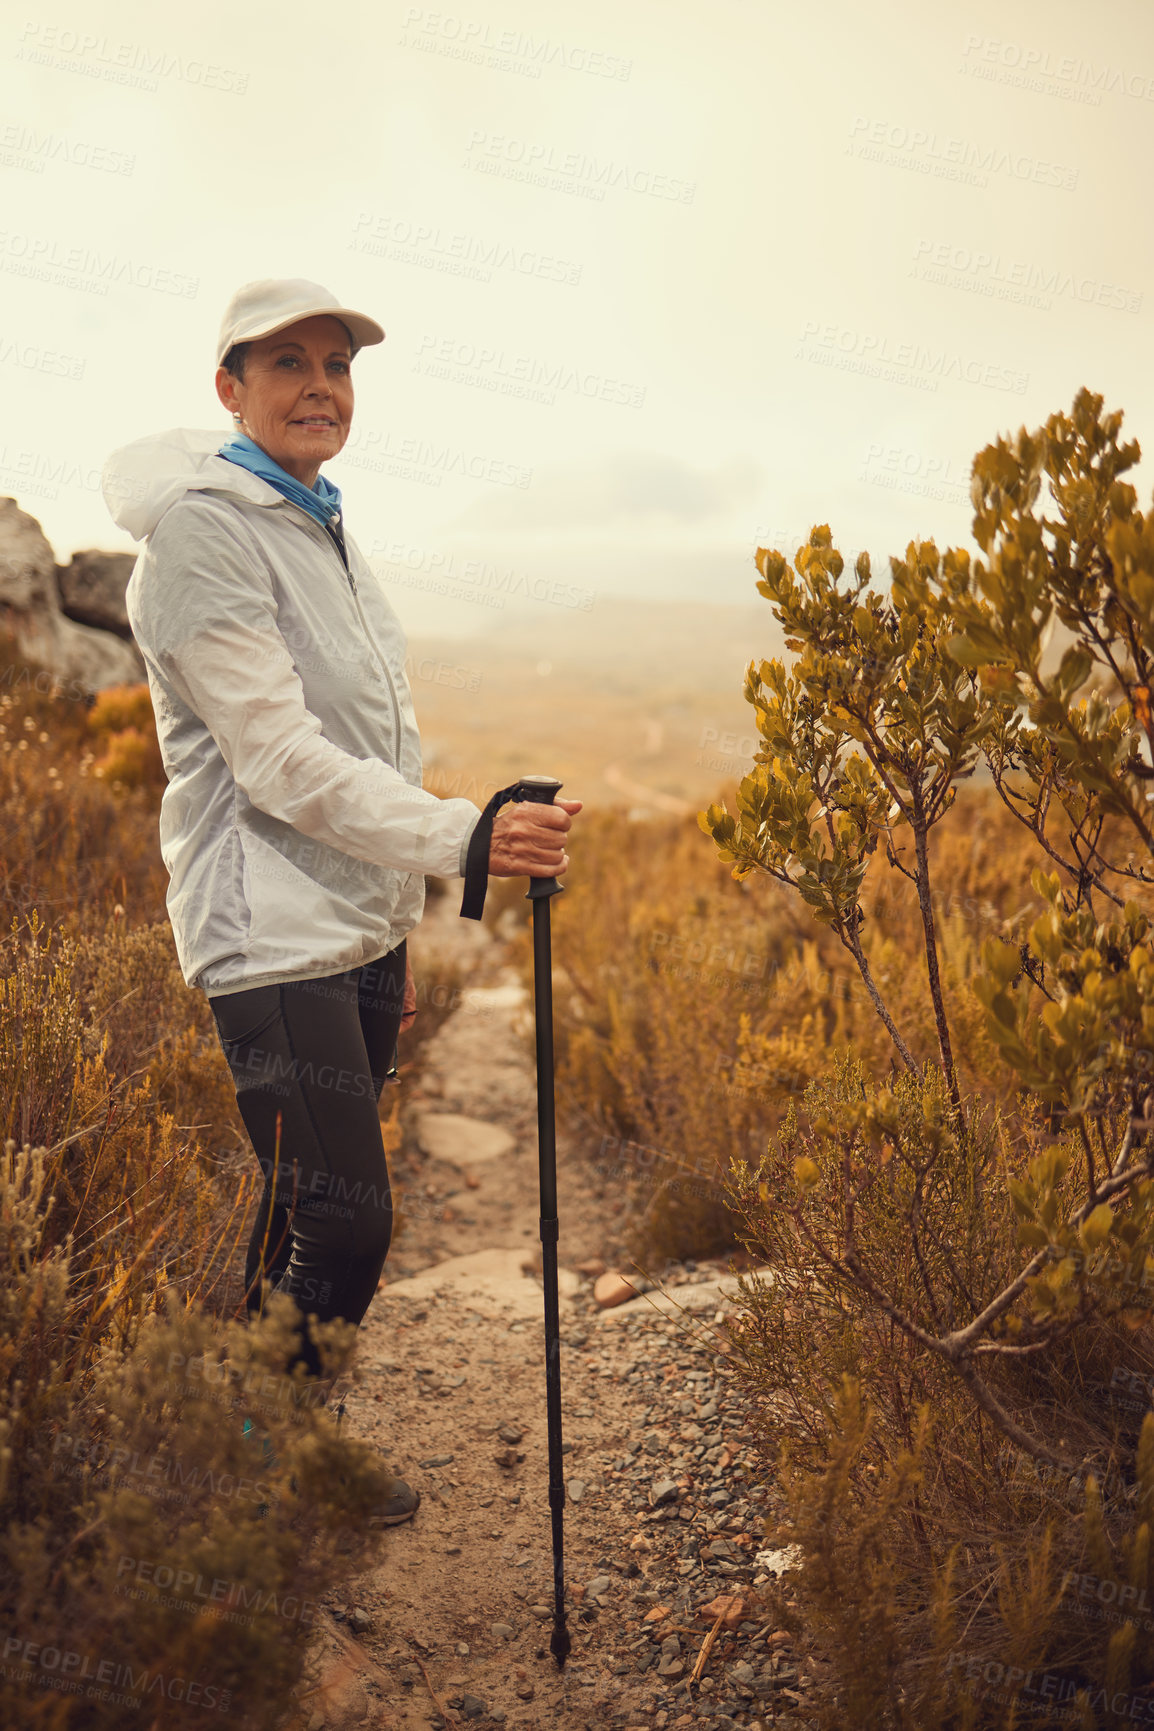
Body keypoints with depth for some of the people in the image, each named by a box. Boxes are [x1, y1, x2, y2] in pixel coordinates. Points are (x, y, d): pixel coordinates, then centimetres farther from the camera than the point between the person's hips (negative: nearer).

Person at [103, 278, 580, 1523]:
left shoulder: (324, 528, 15)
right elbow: (278, 758, -19)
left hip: (361, 928, 8)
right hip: (276, 933, -8)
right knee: (342, 1220, -6)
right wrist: (464, 837, -26)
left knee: (311, 1203, 15)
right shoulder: (202, 528, -12)